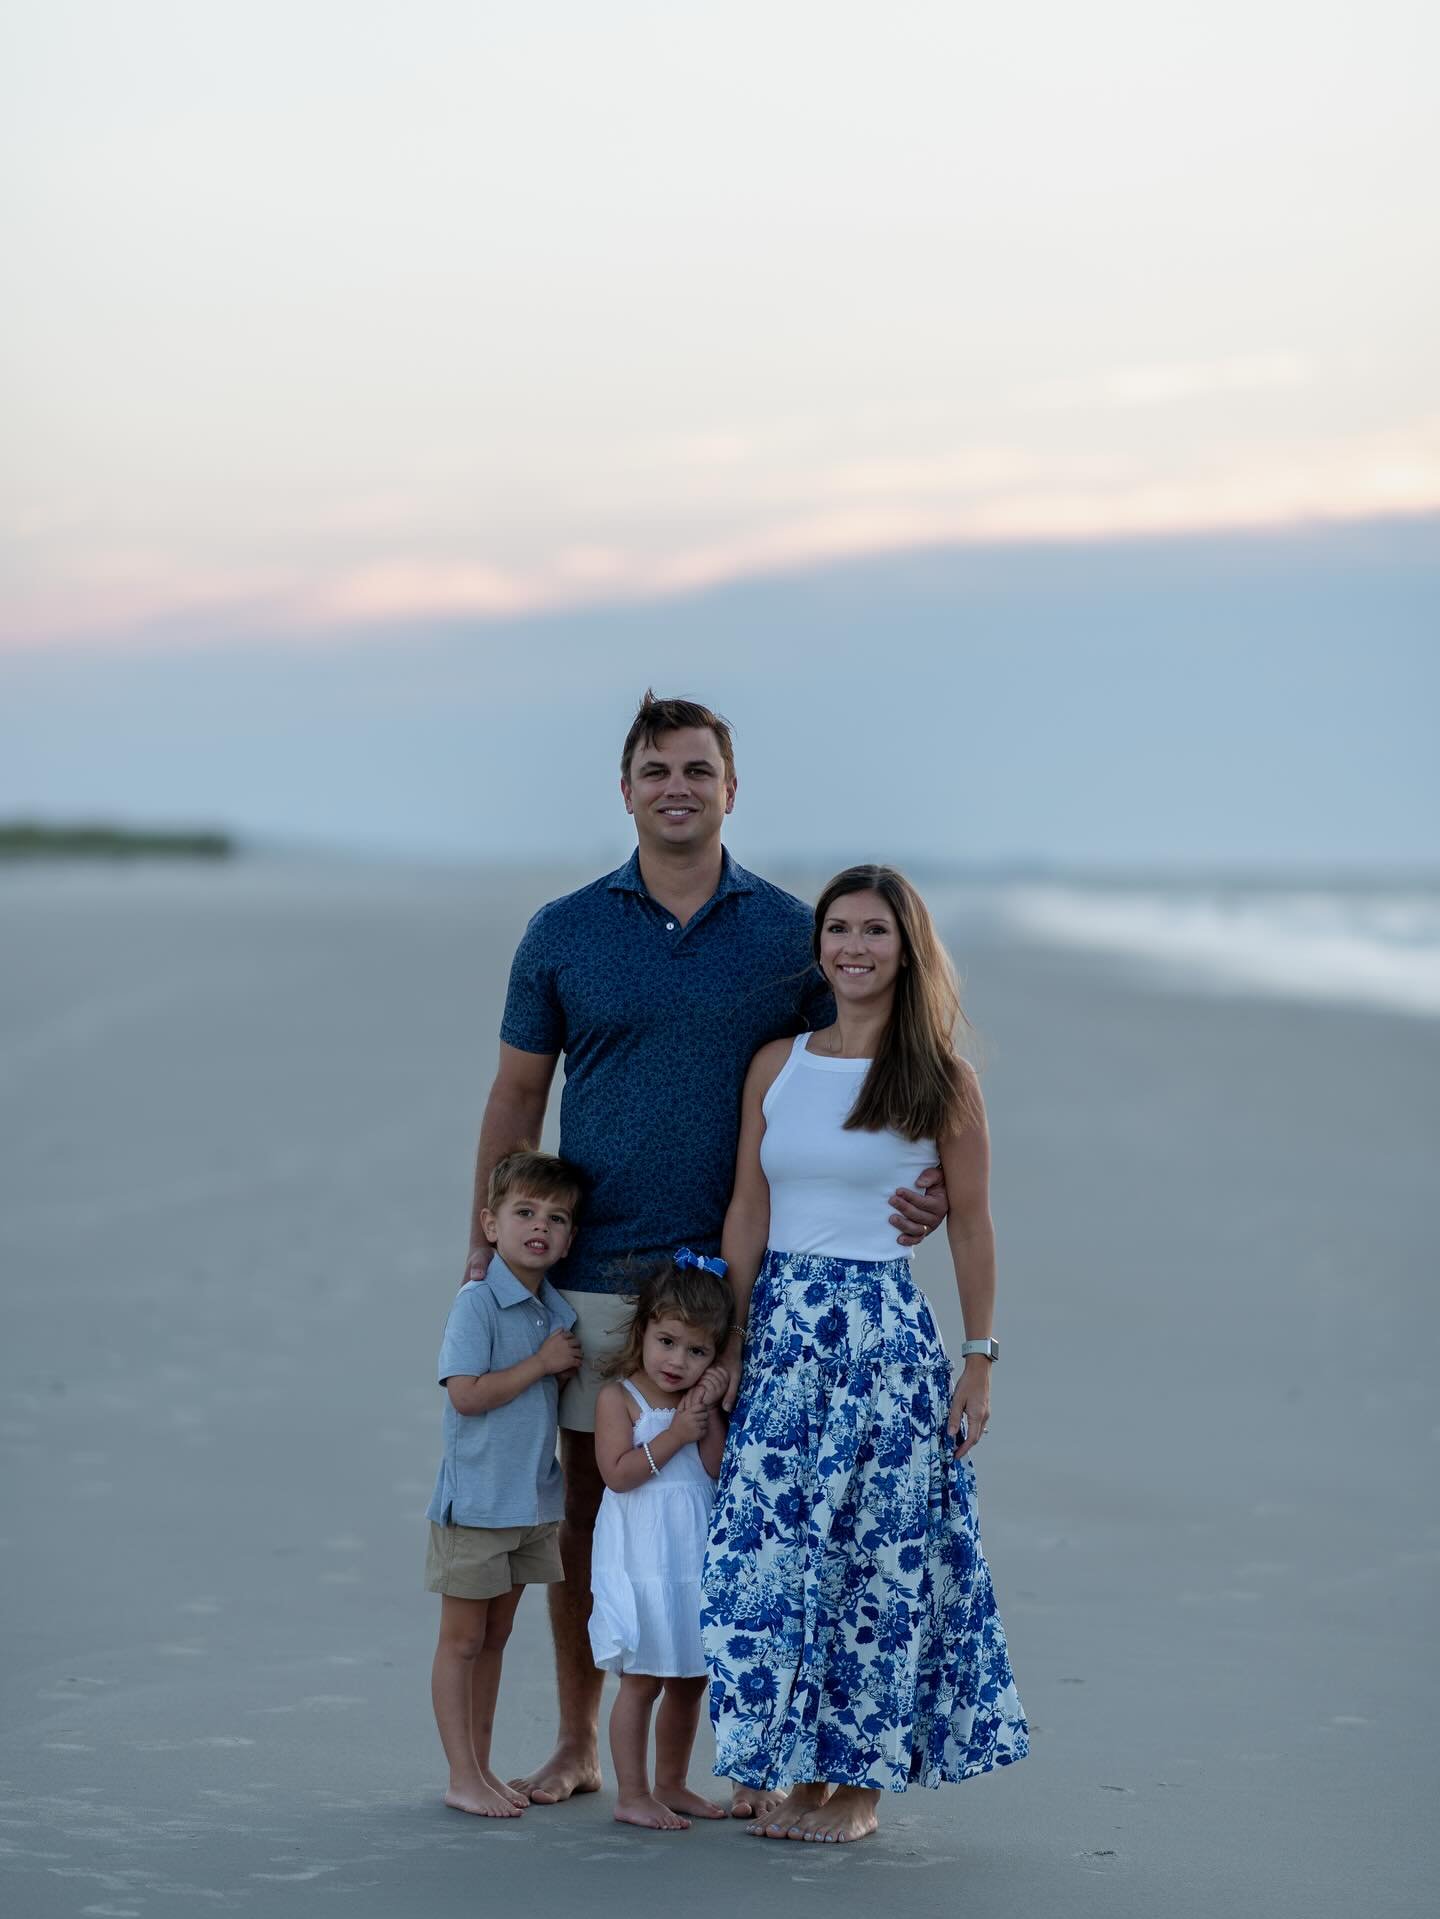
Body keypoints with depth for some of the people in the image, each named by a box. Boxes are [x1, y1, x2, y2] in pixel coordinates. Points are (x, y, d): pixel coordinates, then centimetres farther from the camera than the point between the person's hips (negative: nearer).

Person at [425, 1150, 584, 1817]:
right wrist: (542, 1363, -18)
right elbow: (465, 1393, -22)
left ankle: (481, 1767, 22)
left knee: (495, 1639, 14)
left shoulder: (557, 1312, 8)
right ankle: (463, 1777, 6)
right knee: (463, 1640, 2)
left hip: (533, 1503, 7)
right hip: (476, 1503, -7)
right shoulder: (477, 1303, -15)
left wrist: (573, 1369, -2)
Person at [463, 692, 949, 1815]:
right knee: (587, 1501, 6)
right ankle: (579, 1743, 19)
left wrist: (916, 1184, -12)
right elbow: (516, 1099, 9)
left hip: (739, 1272, -1)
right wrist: (488, 1248, 4)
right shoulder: (564, 934, 5)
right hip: (593, 1272, 1)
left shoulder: (789, 934, 3)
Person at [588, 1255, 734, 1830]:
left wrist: (709, 1416, -12)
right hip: (640, 1561, -6)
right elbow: (618, 1472, -17)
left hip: (695, 1556, 6)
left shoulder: (701, 1400, 8)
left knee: (689, 1679, 12)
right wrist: (675, 1435, -18)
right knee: (642, 1680, -4)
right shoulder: (619, 1397, -7)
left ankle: (671, 1785, 25)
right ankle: (632, 1794, 3)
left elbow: (720, 1470, -1)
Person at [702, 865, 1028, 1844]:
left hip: (886, 1332, -3)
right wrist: (730, 1349, 6)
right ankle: (804, 1774, 14)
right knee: (771, 1552, 2)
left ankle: (860, 1784, 12)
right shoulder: (776, 1065, 7)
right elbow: (747, 1215, 9)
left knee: (874, 1556, 0)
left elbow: (972, 1226, 0)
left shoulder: (941, 1081, -2)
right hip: (782, 1328, 3)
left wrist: (981, 1361, -2)